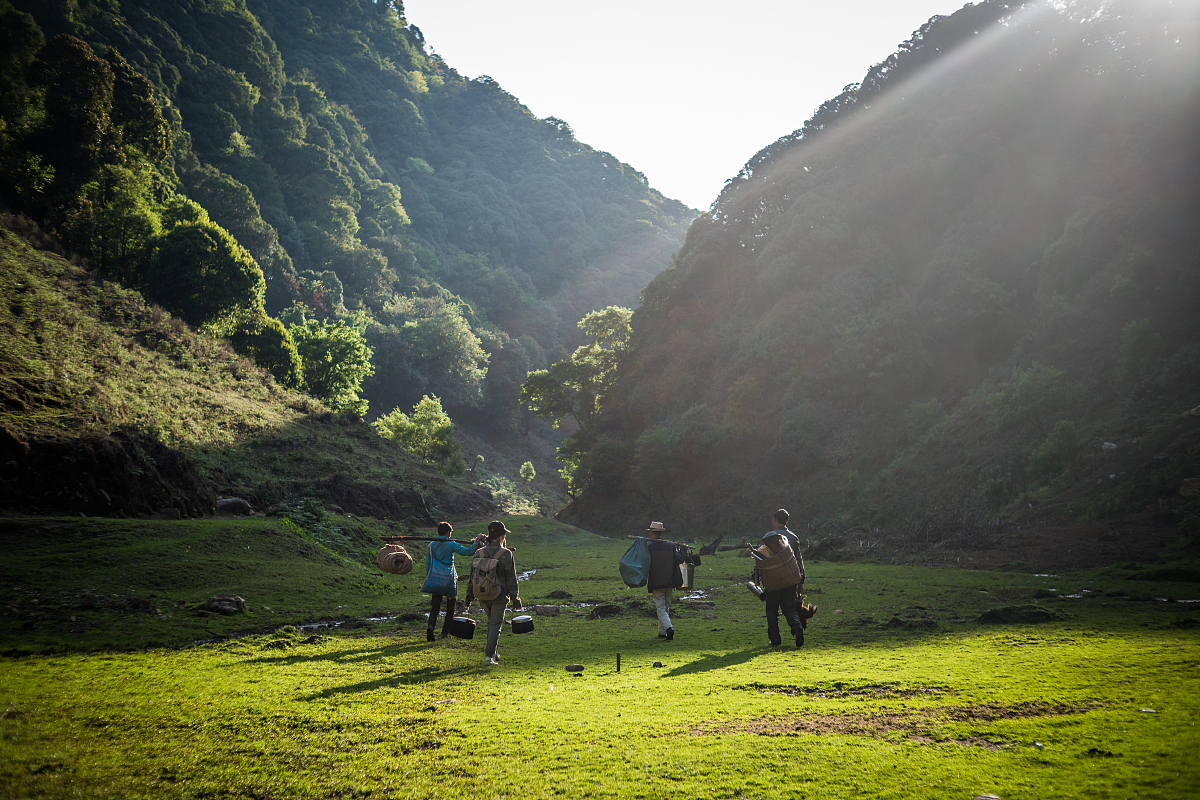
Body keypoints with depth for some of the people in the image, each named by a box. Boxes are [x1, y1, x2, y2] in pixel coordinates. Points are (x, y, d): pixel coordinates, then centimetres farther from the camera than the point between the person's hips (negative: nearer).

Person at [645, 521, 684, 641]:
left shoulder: (648, 548, -10)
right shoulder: (670, 545, 0)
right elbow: (680, 559, -3)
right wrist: (682, 550, 13)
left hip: (656, 582, -4)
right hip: (669, 581, 4)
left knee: (660, 608, -1)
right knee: (666, 607, 16)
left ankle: (669, 627, -22)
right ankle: (662, 632, 20)